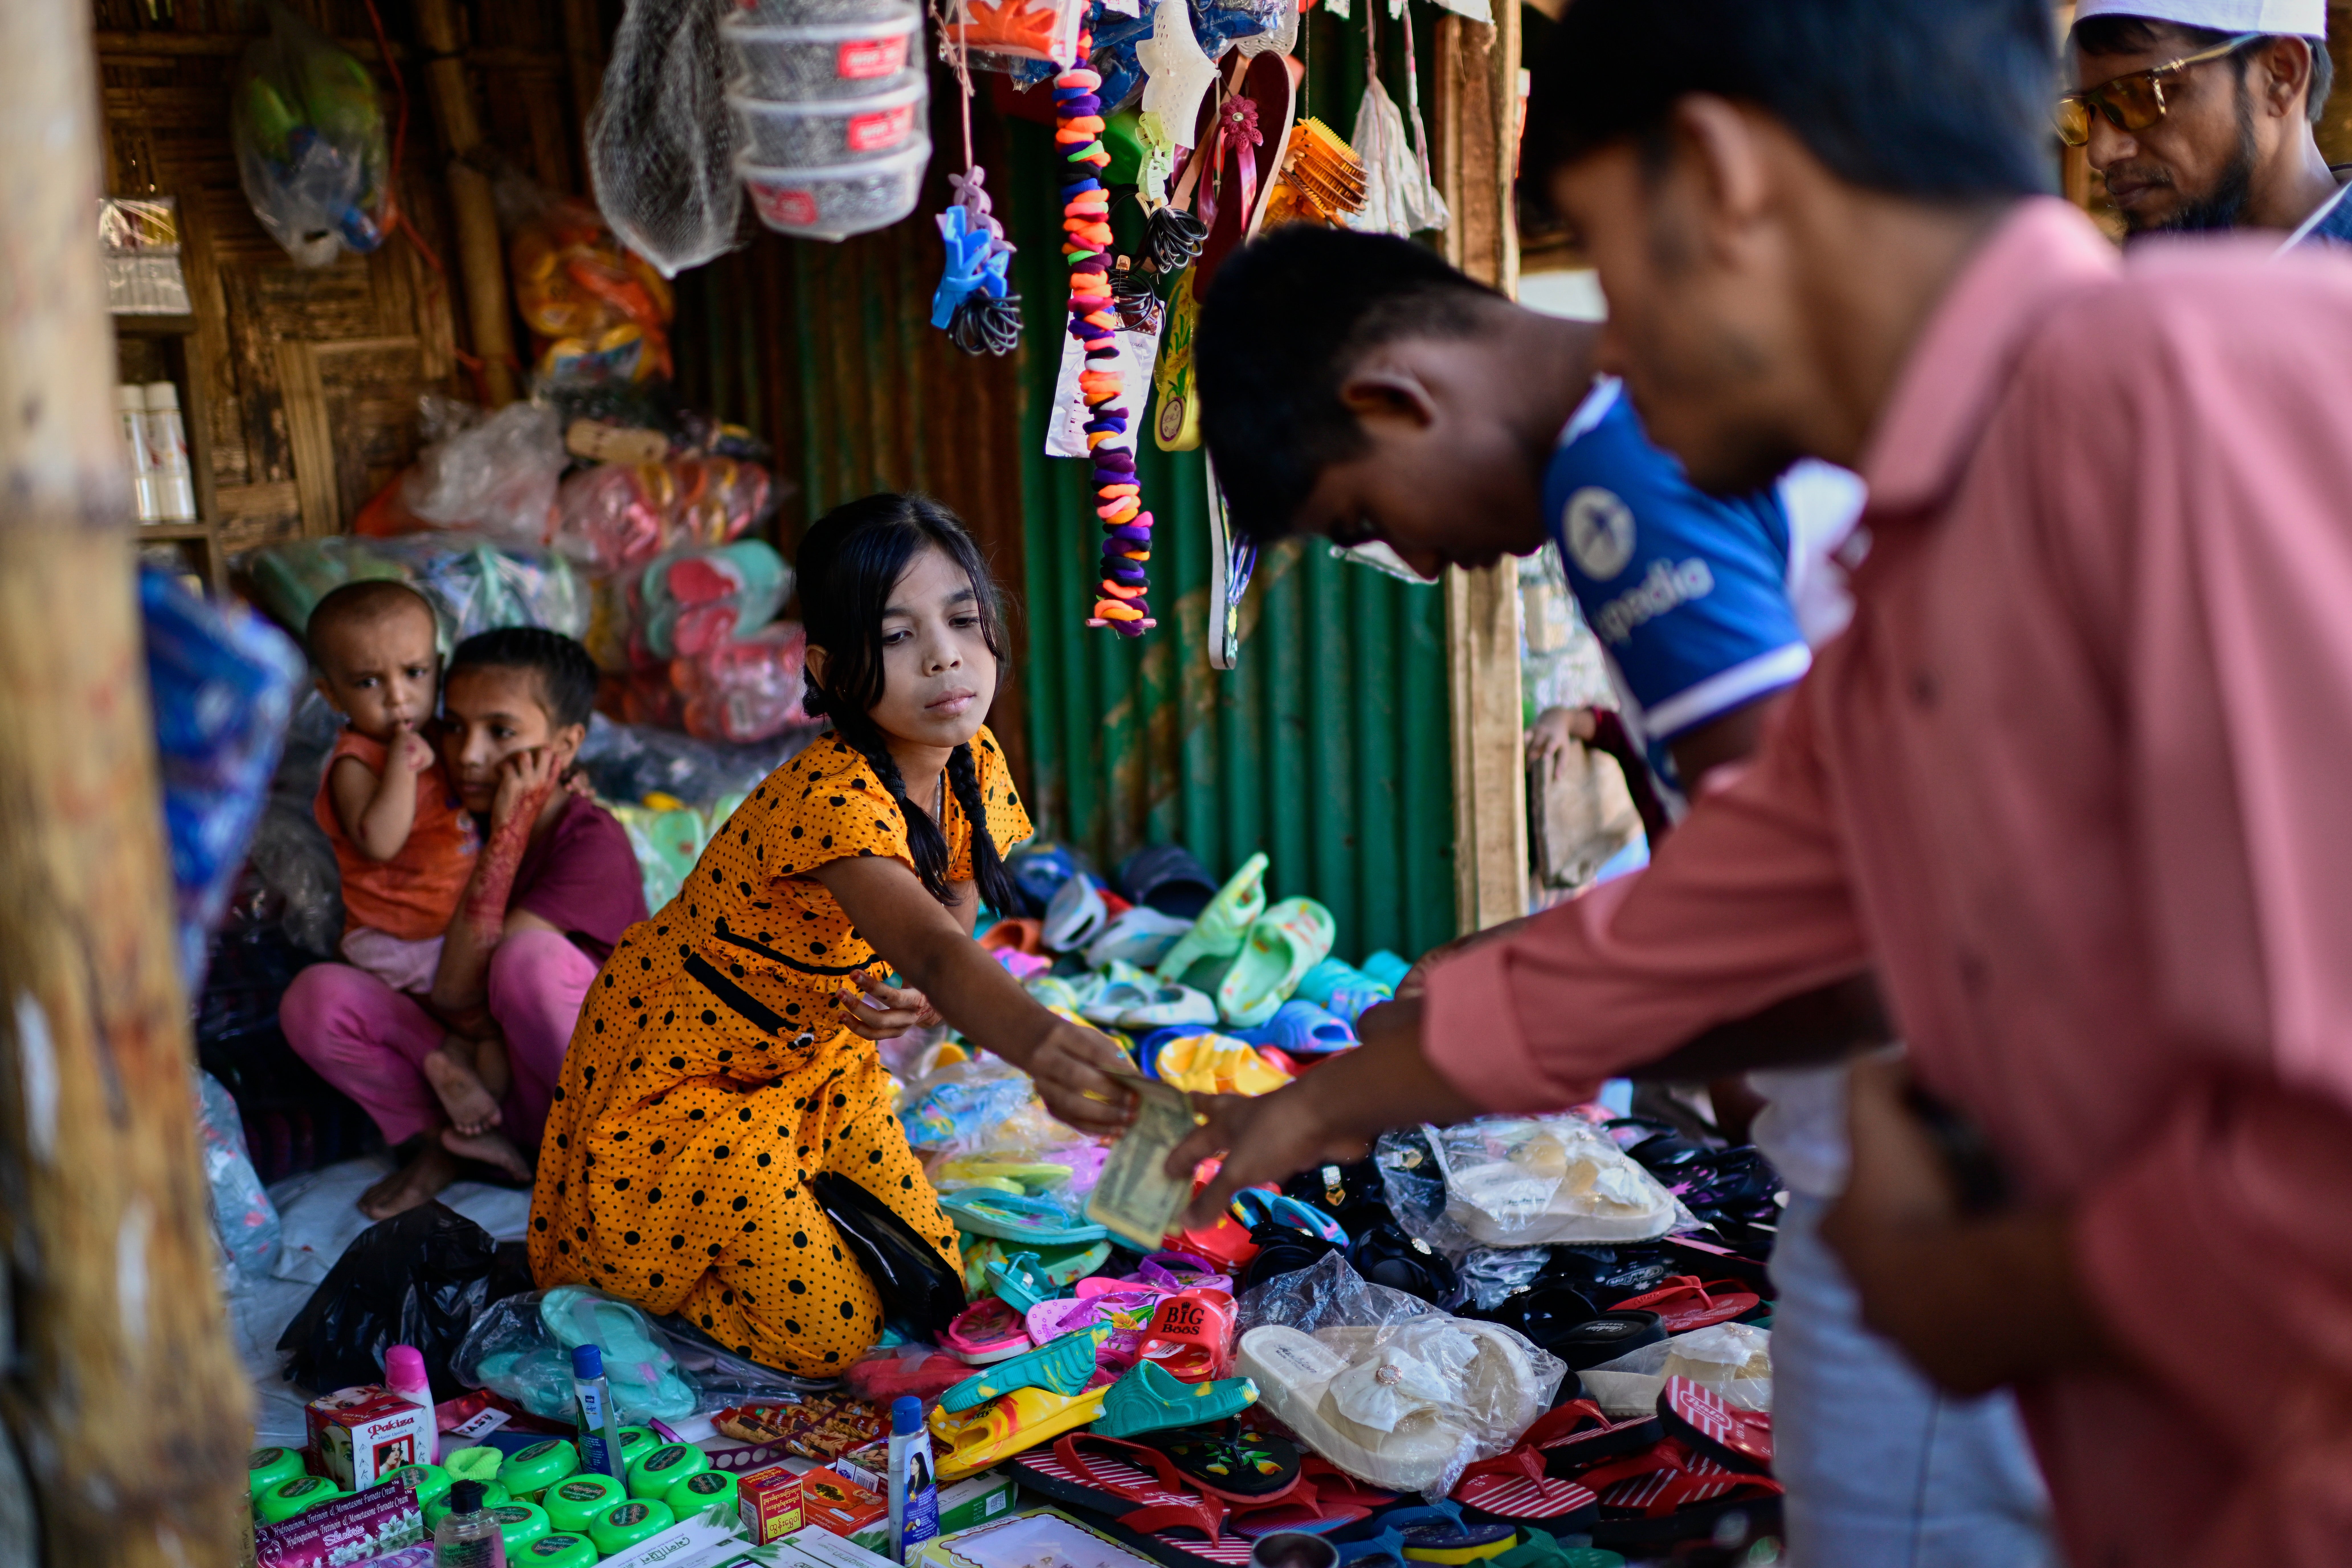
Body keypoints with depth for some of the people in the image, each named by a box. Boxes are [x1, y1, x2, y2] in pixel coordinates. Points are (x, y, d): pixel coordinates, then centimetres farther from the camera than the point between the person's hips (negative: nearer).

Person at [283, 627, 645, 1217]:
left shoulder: (595, 842, -17)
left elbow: (460, 995, -24)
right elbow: (452, 1001, -7)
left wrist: (508, 833, -26)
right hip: (495, 1078, 5)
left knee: (529, 955, -35)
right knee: (316, 996, -14)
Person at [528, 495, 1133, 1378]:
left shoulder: (975, 765, -11)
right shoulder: (834, 802, -38)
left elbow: (951, 921, 2)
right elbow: (935, 952, -54)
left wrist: (914, 999, -21)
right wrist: (1042, 1046, -74)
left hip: (818, 1055, 8)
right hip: (680, 1080, -8)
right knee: (827, 1337, -7)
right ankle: (599, 1261, 15)